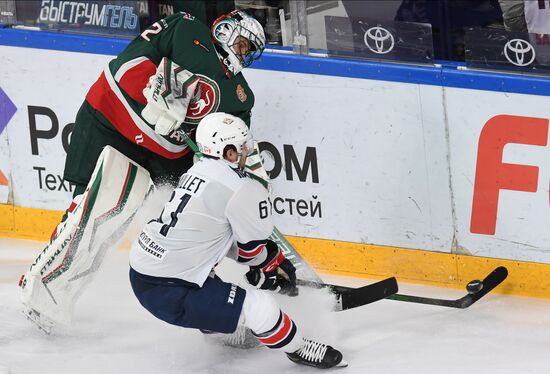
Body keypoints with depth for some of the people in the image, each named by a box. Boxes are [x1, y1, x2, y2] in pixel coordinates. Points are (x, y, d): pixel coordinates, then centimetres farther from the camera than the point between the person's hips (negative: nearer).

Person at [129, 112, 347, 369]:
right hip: (166, 293, -9)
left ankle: (210, 319, 47)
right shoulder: (243, 190, -16)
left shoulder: (196, 172, 11)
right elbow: (253, 248, -2)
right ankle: (297, 348, 11)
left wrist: (272, 261, 25)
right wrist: (276, 266, 20)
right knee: (259, 307, -14)